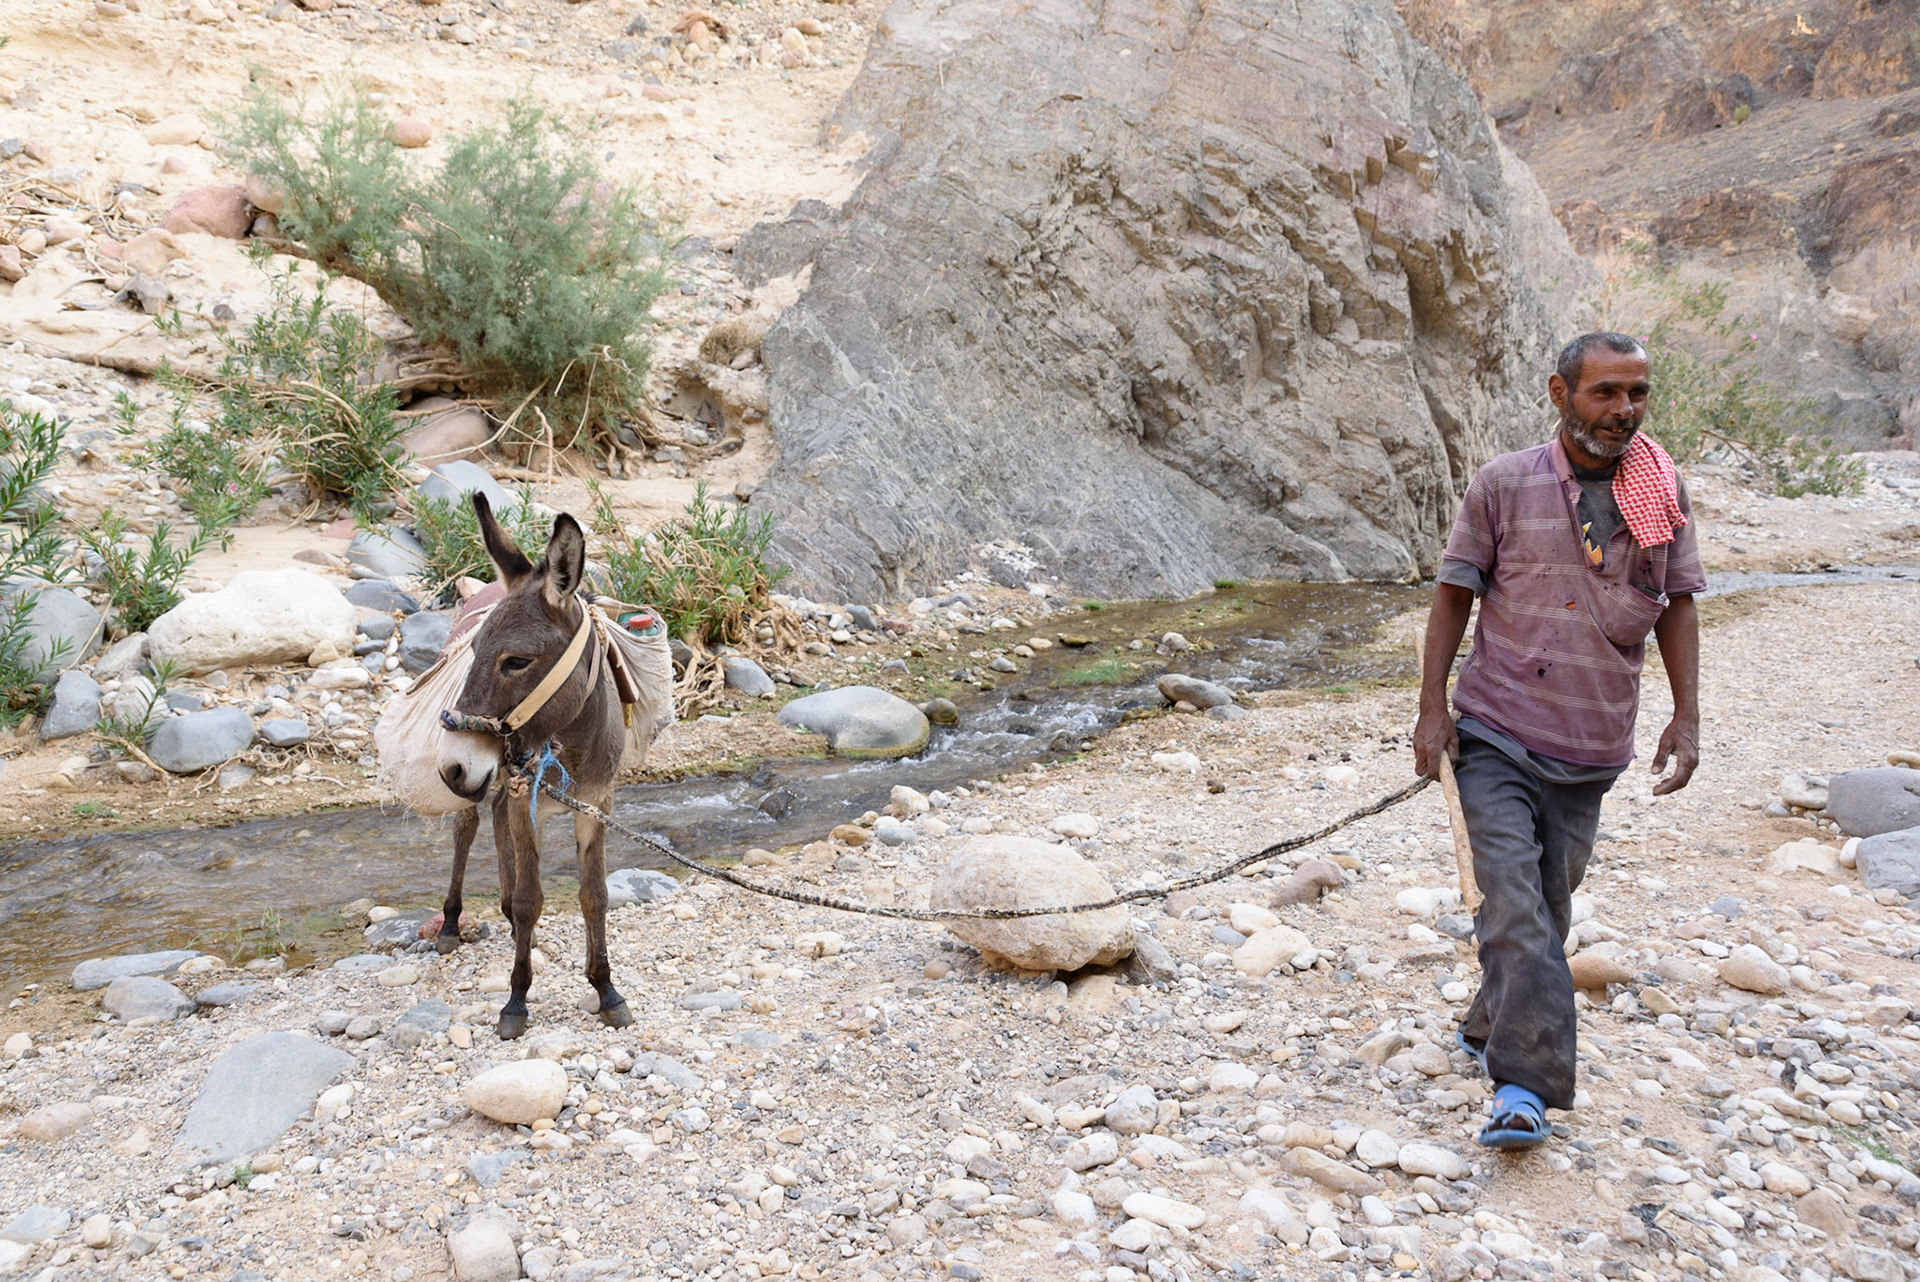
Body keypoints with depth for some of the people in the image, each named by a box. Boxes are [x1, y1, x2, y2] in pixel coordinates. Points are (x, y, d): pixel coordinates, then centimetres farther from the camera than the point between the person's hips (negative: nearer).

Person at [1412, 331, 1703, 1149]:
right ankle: (1525, 1085, -9)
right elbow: (1454, 592, -1)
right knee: (1515, 903, -12)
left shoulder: (1662, 492, 4)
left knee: (1546, 908, 12)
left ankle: (1489, 1030, 32)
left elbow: (1677, 605, 10)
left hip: (1590, 745, 3)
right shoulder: (1504, 484, -5)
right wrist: (1433, 707, -6)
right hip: (1495, 733, -3)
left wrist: (1686, 716, 2)